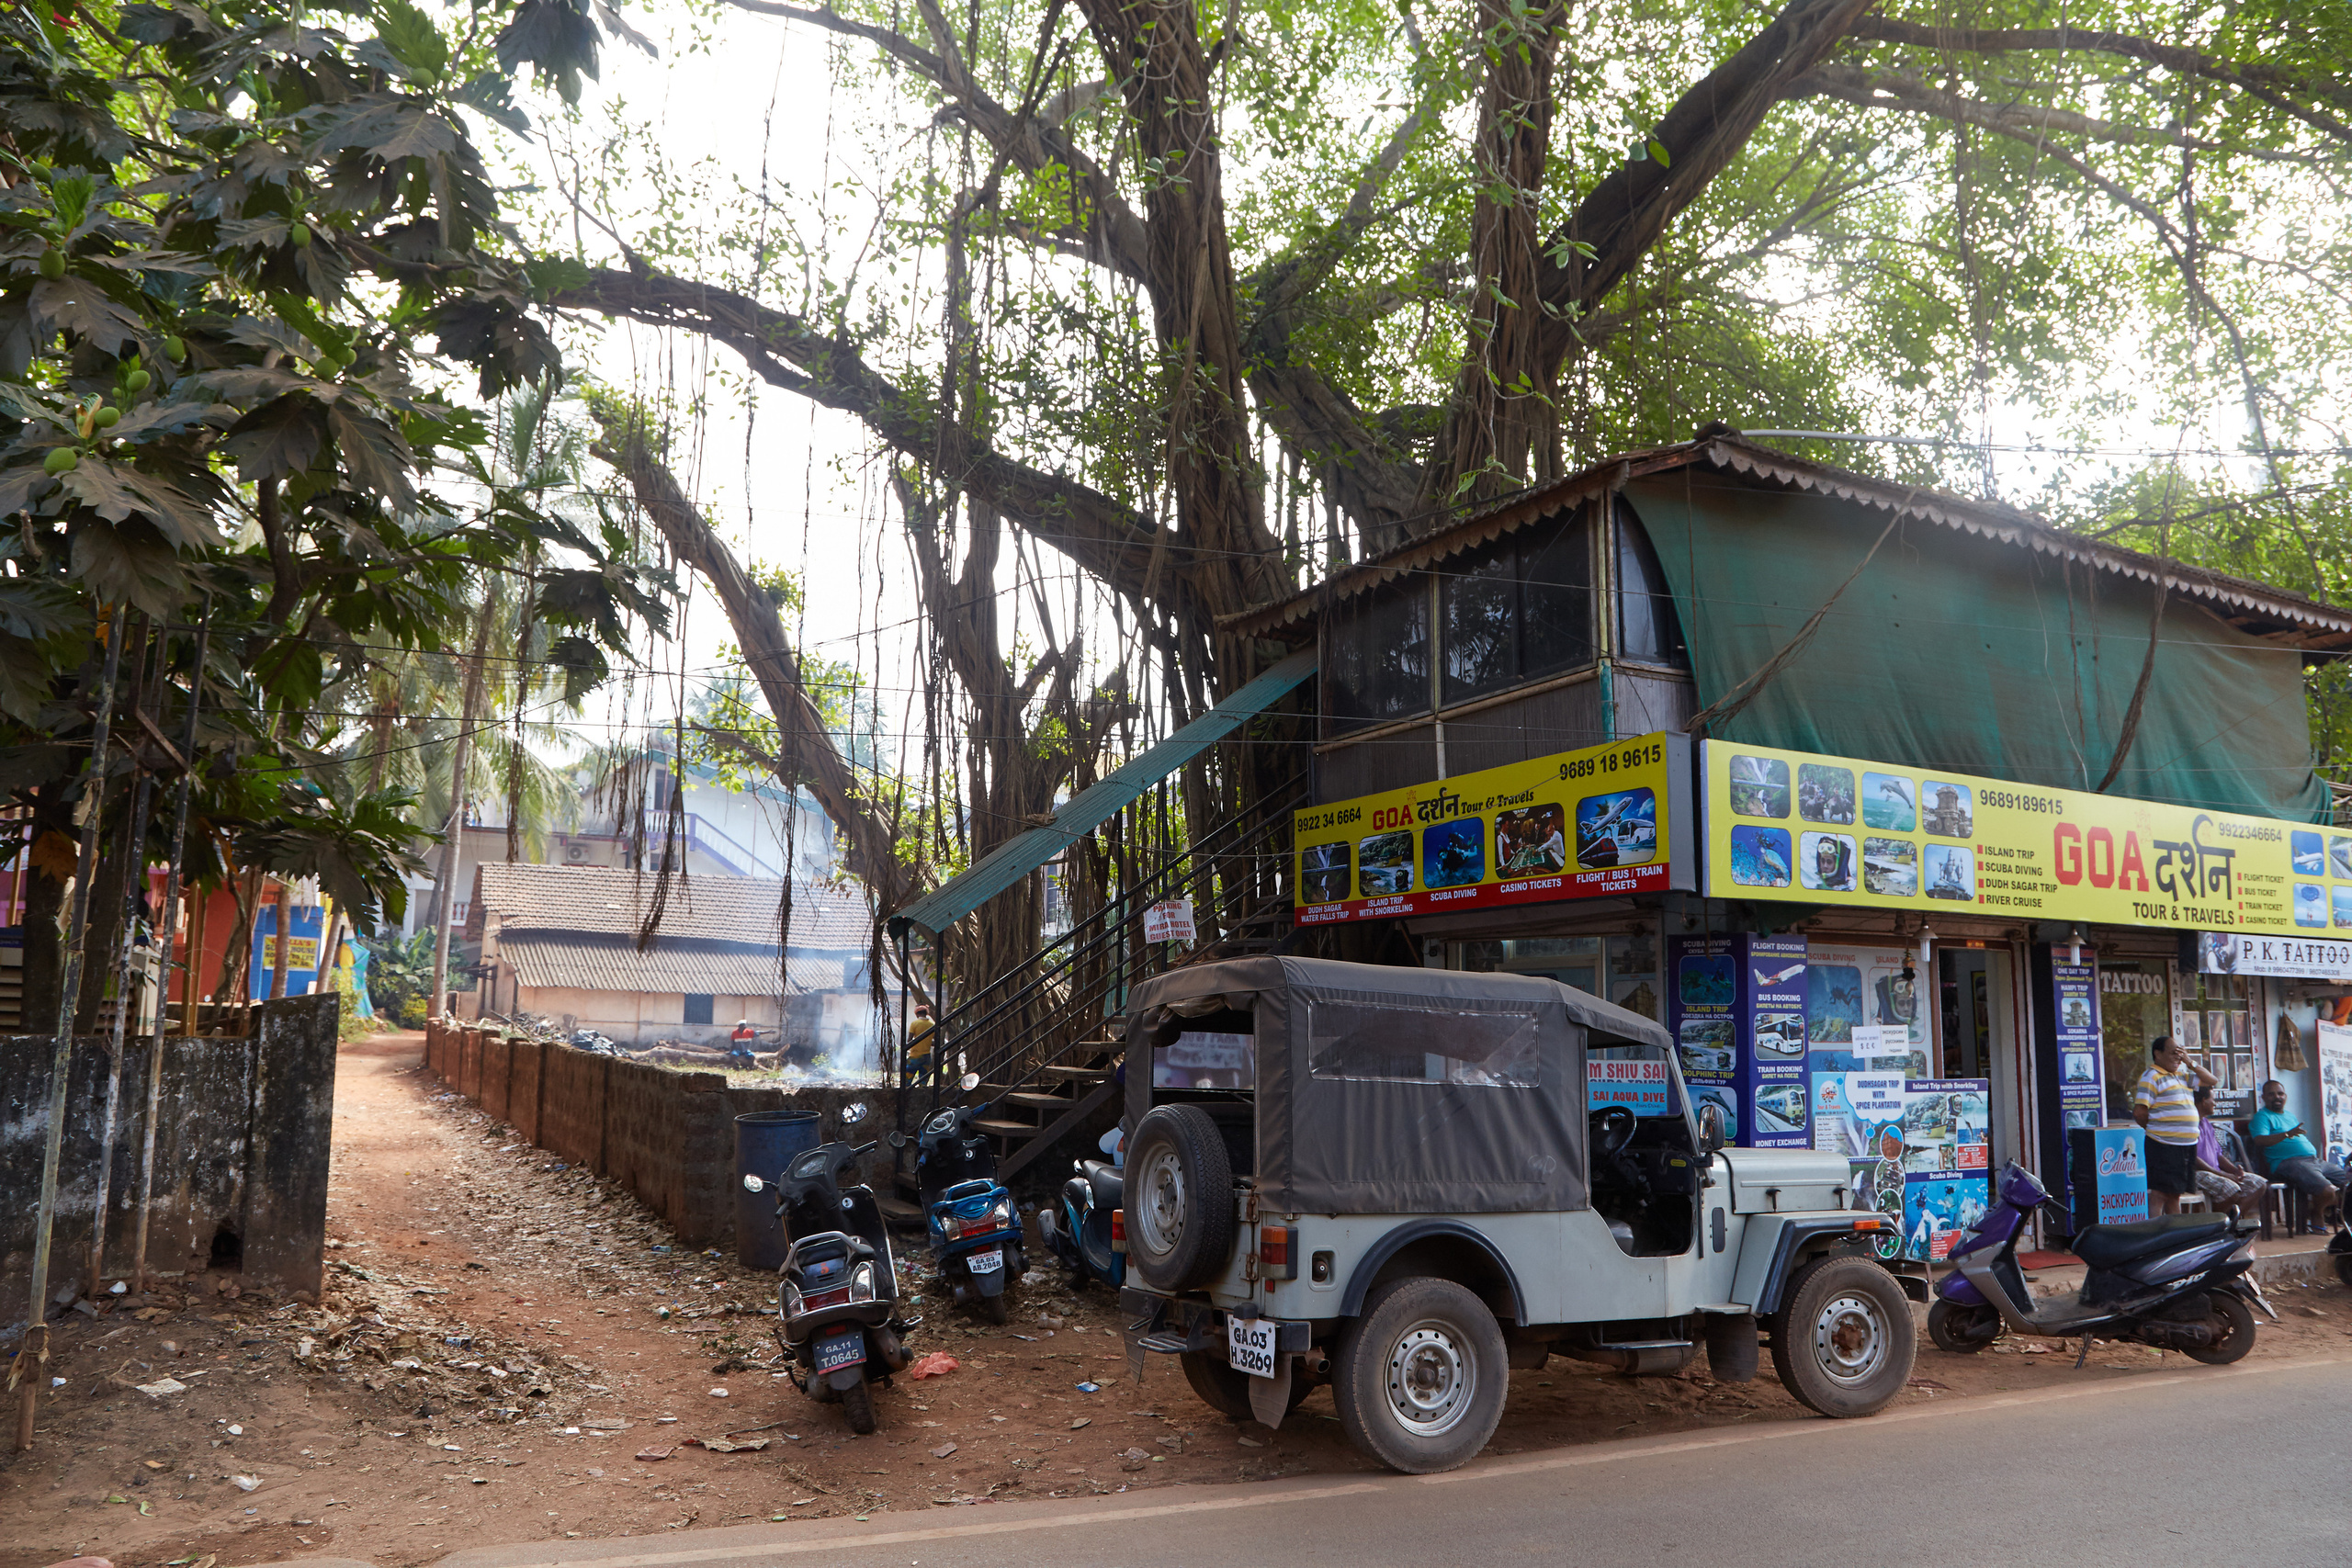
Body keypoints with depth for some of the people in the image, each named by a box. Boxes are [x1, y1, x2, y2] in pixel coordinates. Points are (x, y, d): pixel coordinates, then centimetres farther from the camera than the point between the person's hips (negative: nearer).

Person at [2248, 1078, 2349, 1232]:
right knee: (2327, 1191, -28)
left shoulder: (2289, 1115, 28)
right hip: (2289, 1162, -10)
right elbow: (2260, 1140, -20)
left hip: (2315, 1160, 10)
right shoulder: (2262, 1116, -2)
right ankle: (2316, 1217, 4)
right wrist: (2287, 1134, -33)